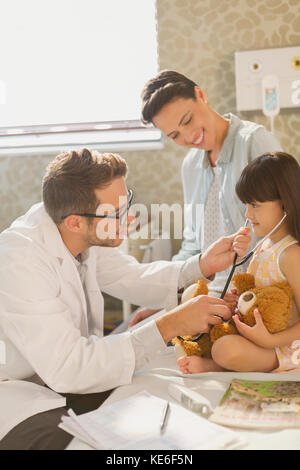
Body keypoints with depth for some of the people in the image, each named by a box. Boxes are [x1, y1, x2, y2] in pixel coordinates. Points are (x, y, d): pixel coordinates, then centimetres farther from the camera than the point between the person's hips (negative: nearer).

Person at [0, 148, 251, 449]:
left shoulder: (83, 235, -9)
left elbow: (133, 279, 6)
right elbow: (67, 368, -32)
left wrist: (204, 264, -8)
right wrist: (169, 327, -31)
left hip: (59, 375, 7)